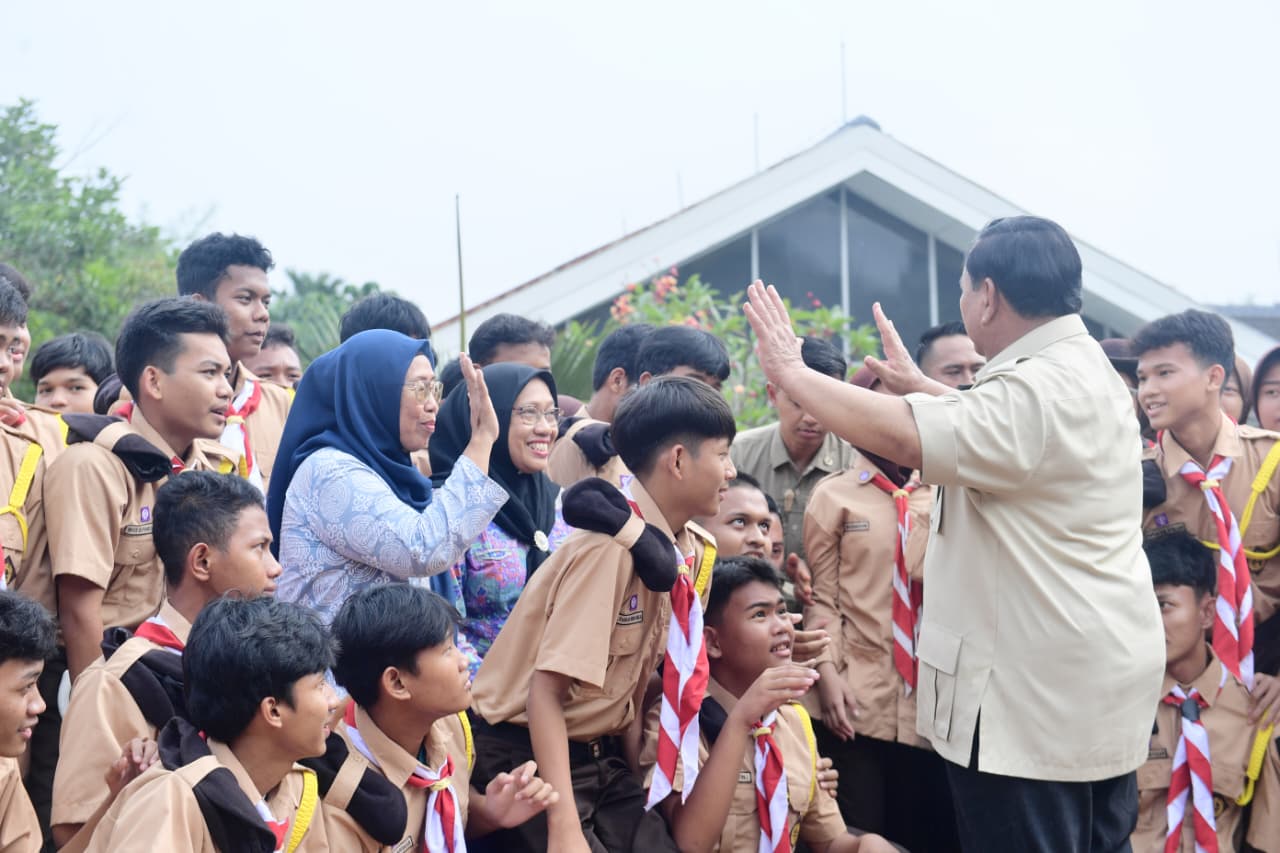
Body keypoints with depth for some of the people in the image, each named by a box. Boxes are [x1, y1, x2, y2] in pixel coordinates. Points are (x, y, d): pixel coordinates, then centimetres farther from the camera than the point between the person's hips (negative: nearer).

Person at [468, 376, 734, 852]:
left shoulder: (687, 552, 2)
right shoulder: (612, 547, -23)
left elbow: (633, 679, 9)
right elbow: (547, 689, -26)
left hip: (600, 758, 7)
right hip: (527, 754, -7)